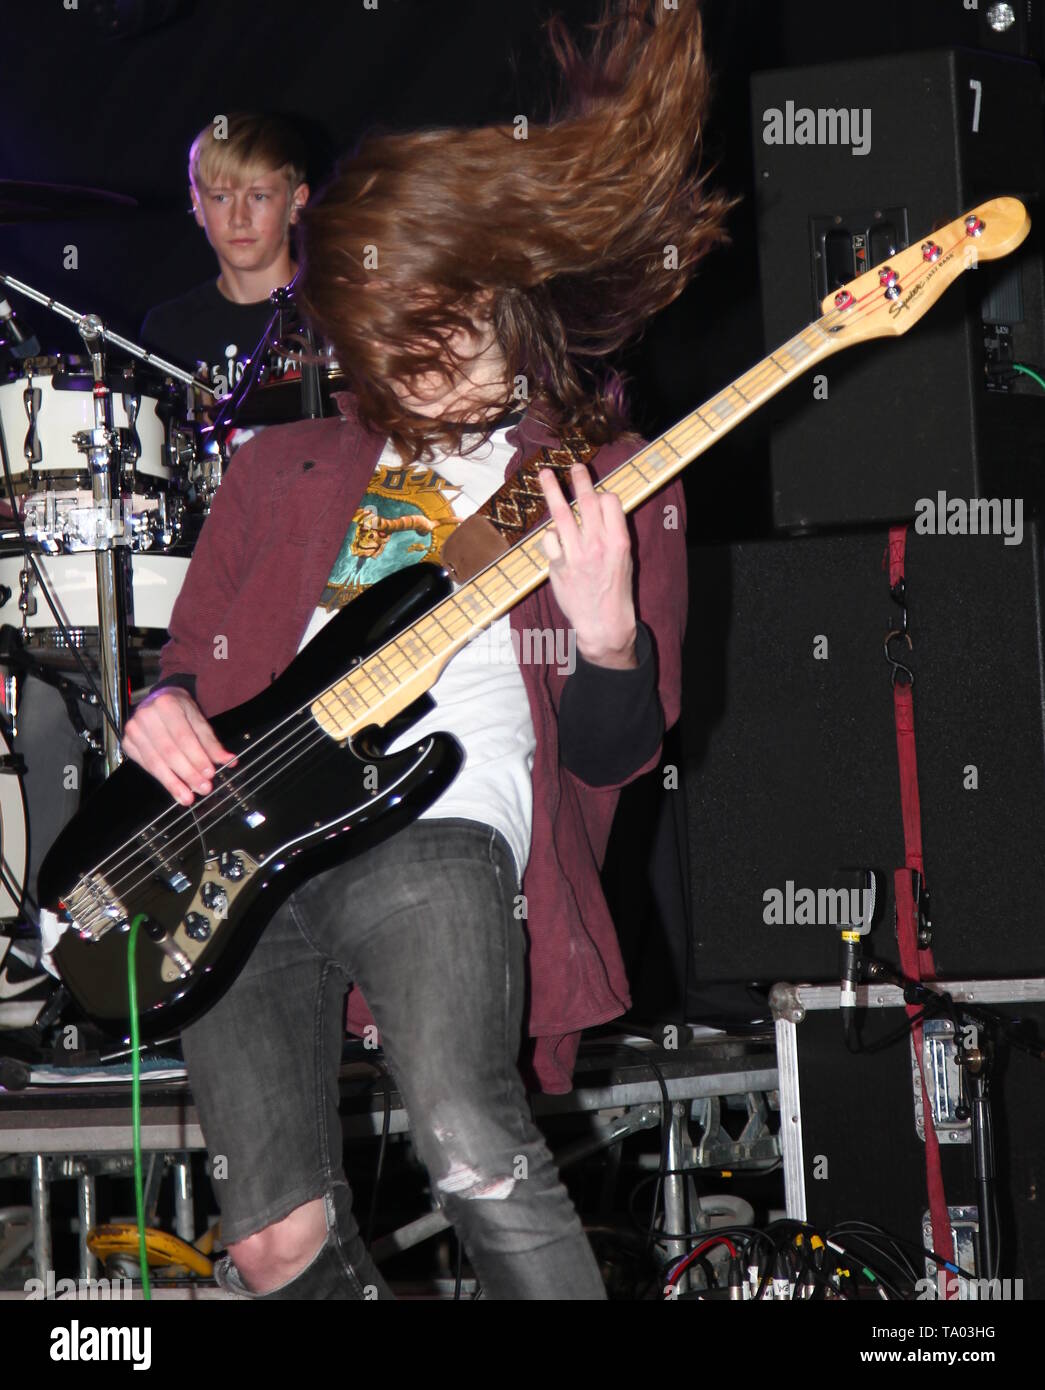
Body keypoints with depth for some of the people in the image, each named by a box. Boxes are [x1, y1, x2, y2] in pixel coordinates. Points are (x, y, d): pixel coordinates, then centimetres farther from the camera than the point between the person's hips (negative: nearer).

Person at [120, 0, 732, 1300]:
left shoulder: (607, 482, 14)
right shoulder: (280, 468, 24)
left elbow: (613, 759, 9)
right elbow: (188, 662, 28)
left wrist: (604, 626, -13)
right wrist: (166, 707, 4)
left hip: (441, 831, -3)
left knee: (469, 1139, -33)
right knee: (276, 1244, -11)